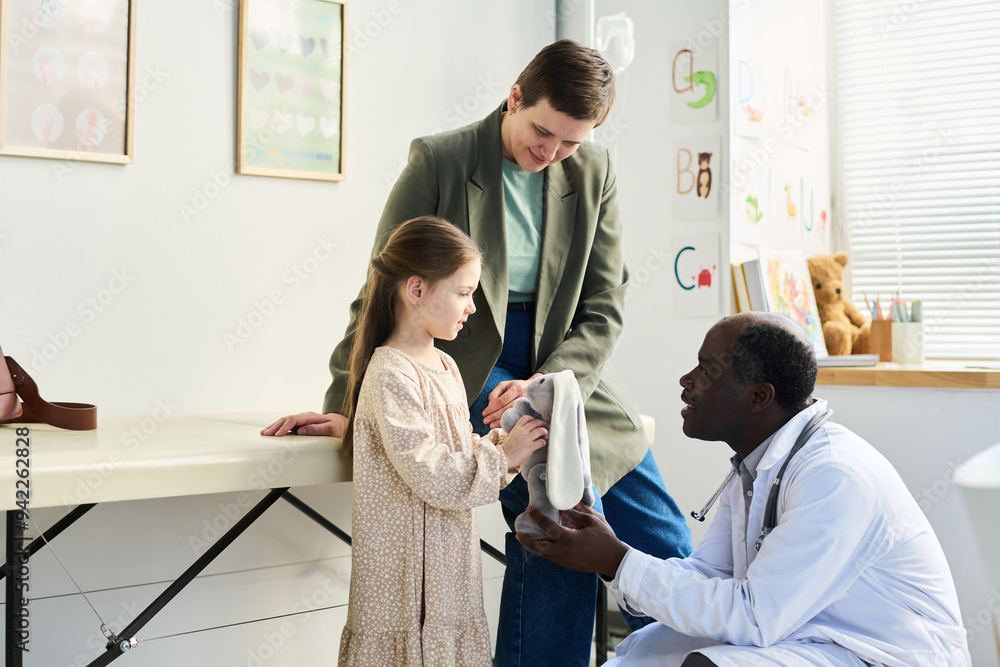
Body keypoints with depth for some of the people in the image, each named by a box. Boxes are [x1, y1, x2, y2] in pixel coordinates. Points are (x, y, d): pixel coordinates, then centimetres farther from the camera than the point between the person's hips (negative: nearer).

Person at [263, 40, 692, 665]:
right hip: (476, 364, -4)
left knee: (666, 544, 2)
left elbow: (604, 309, -3)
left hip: (568, 362, 5)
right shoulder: (439, 160, -11)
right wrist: (346, 406, -8)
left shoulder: (594, 173, -2)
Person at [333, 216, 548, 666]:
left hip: (448, 559, 9)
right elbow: (431, 476, -23)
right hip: (407, 568, -8)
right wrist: (502, 456, -15)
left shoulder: (445, 366, 11)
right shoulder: (391, 376, -19)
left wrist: (499, 443, -2)